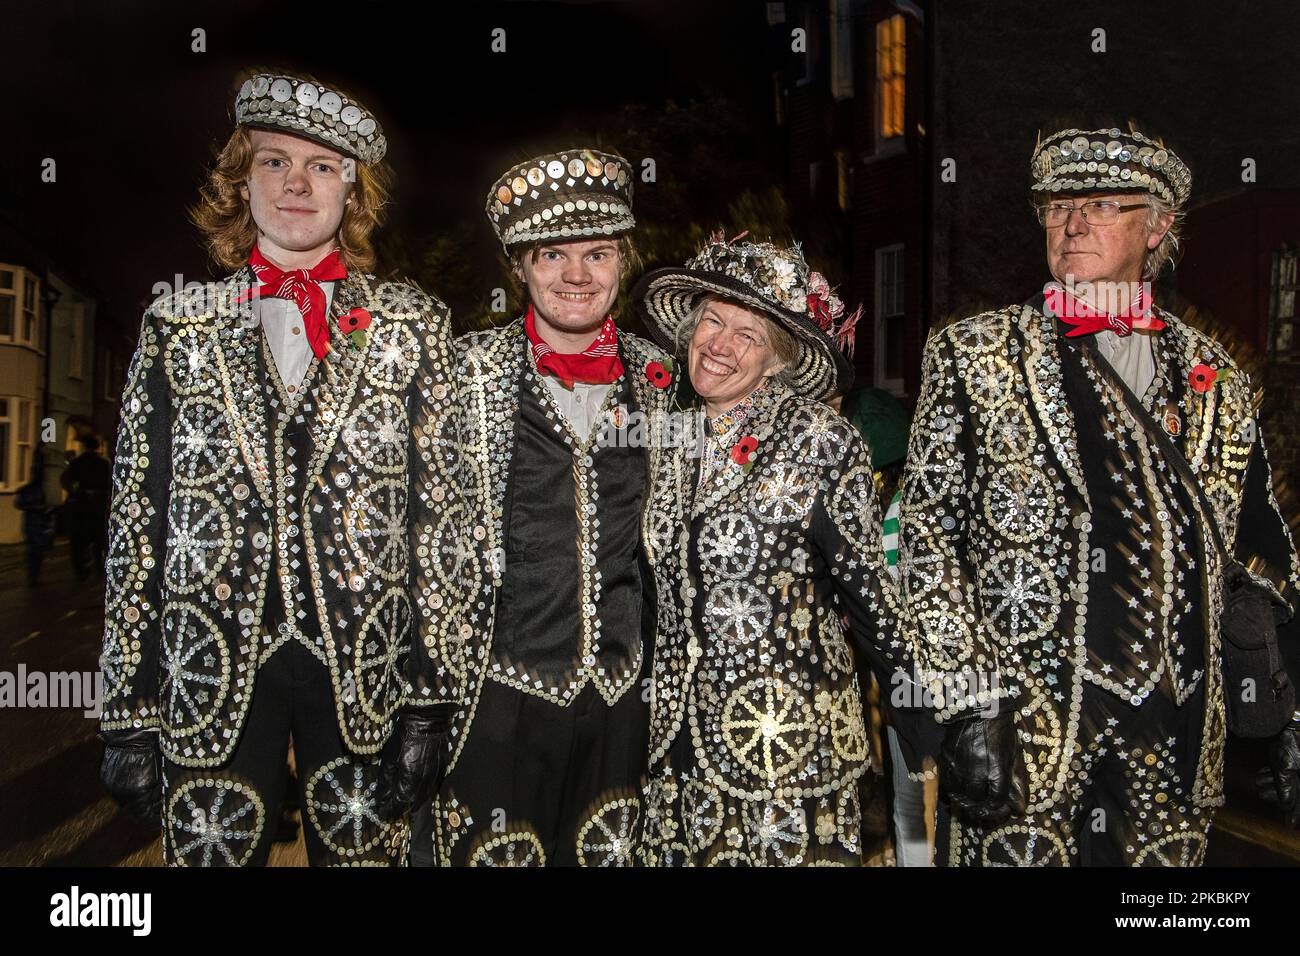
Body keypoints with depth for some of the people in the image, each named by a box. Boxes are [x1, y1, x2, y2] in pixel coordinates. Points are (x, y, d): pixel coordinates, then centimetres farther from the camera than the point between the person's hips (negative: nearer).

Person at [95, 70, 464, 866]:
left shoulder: (412, 324, 3)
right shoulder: (178, 326, 6)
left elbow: (440, 513, 0)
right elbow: (139, 522, 6)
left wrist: (430, 699, -5)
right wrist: (128, 711, 2)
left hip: (365, 672, -1)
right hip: (211, 678, 1)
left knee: (365, 851, 10)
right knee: (211, 849, 11)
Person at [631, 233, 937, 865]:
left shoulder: (822, 442, -11)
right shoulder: (670, 442, 4)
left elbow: (867, 588, -7)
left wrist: (918, 715, -4)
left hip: (788, 742, -5)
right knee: (687, 852, 15)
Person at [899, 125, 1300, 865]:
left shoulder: (1216, 375, 11)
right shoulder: (973, 353, 0)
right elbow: (928, 534, -6)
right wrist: (968, 705, -13)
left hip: (1183, 739, 4)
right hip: (1027, 731, -3)